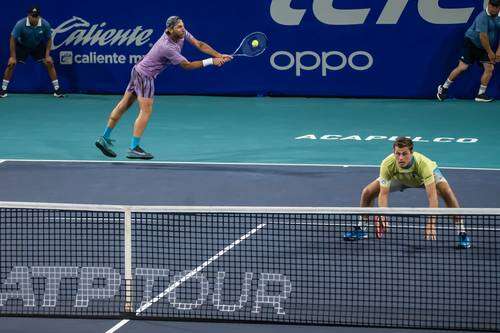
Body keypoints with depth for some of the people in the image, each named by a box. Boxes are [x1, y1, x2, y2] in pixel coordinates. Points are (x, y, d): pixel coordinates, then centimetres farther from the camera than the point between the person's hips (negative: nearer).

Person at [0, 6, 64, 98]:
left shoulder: (45, 25, -27)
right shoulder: (20, 24, -32)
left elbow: (49, 39, -10)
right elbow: (13, 39, -21)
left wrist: (47, 55, -17)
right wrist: (13, 56, -22)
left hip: (39, 46, 1)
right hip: (22, 46, -1)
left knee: (49, 63, -12)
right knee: (11, 64, -13)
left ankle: (57, 89, -1)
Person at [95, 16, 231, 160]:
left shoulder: (182, 33, -7)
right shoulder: (168, 48, -31)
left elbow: (199, 44, -4)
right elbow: (187, 65, -24)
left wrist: (219, 56, -13)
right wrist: (210, 61, -23)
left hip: (138, 70, 10)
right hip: (145, 76, -10)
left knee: (124, 106, 15)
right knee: (146, 111, -9)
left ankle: (105, 138, 24)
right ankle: (134, 149, -8)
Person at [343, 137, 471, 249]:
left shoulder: (422, 163, -44)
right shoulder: (387, 165, -37)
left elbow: (432, 196, -46)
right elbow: (383, 194, -32)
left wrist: (431, 222, -56)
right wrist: (382, 218, -46)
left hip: (428, 174, -3)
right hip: (399, 178, 3)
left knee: (447, 194, -31)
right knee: (367, 192, -10)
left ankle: (462, 233, -17)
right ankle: (360, 229, 15)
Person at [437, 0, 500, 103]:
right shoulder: (483, 17, -23)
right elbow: (483, 37, -25)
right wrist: (490, 52, -20)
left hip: (486, 48, 6)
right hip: (472, 43, -6)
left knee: (489, 68, -9)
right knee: (462, 67, -11)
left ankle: (481, 94, 0)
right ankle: (444, 88, 5)